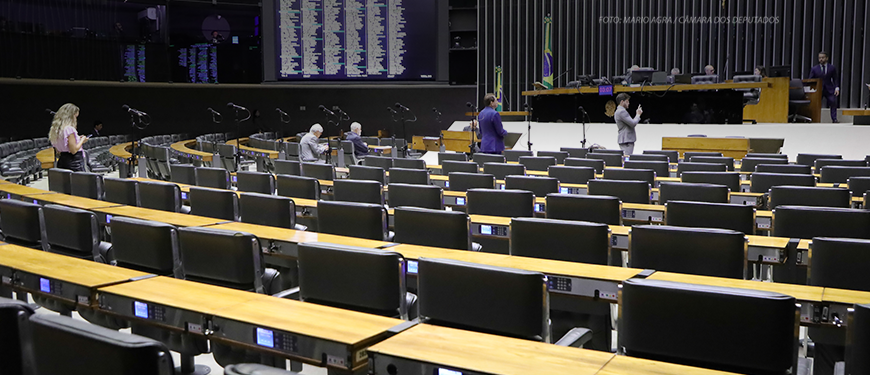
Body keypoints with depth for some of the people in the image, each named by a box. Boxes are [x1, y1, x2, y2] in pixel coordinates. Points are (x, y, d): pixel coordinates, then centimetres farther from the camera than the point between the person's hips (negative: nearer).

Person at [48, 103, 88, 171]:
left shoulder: (55, 129, 12)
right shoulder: (69, 129, -14)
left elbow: (58, 150, 18)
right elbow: (74, 150, -17)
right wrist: (82, 141, -1)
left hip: (61, 161, 9)